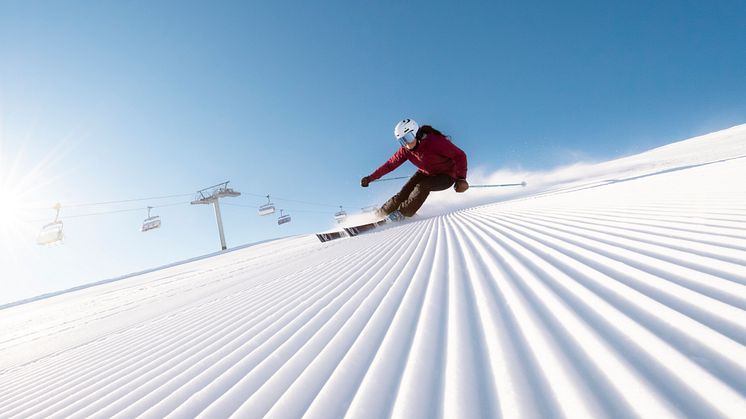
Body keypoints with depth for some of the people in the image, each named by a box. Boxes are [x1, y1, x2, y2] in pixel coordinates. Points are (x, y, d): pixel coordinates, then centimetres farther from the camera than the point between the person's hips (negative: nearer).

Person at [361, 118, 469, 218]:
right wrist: (370, 178, -12)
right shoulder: (405, 150, -14)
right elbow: (390, 164, -6)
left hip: (446, 176, -4)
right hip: (425, 173, 5)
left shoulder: (435, 141, -31)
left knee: (422, 187, -31)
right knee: (405, 192, -12)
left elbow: (460, 155, -30)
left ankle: (402, 213, -15)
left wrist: (461, 178, -43)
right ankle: (381, 213, 4)